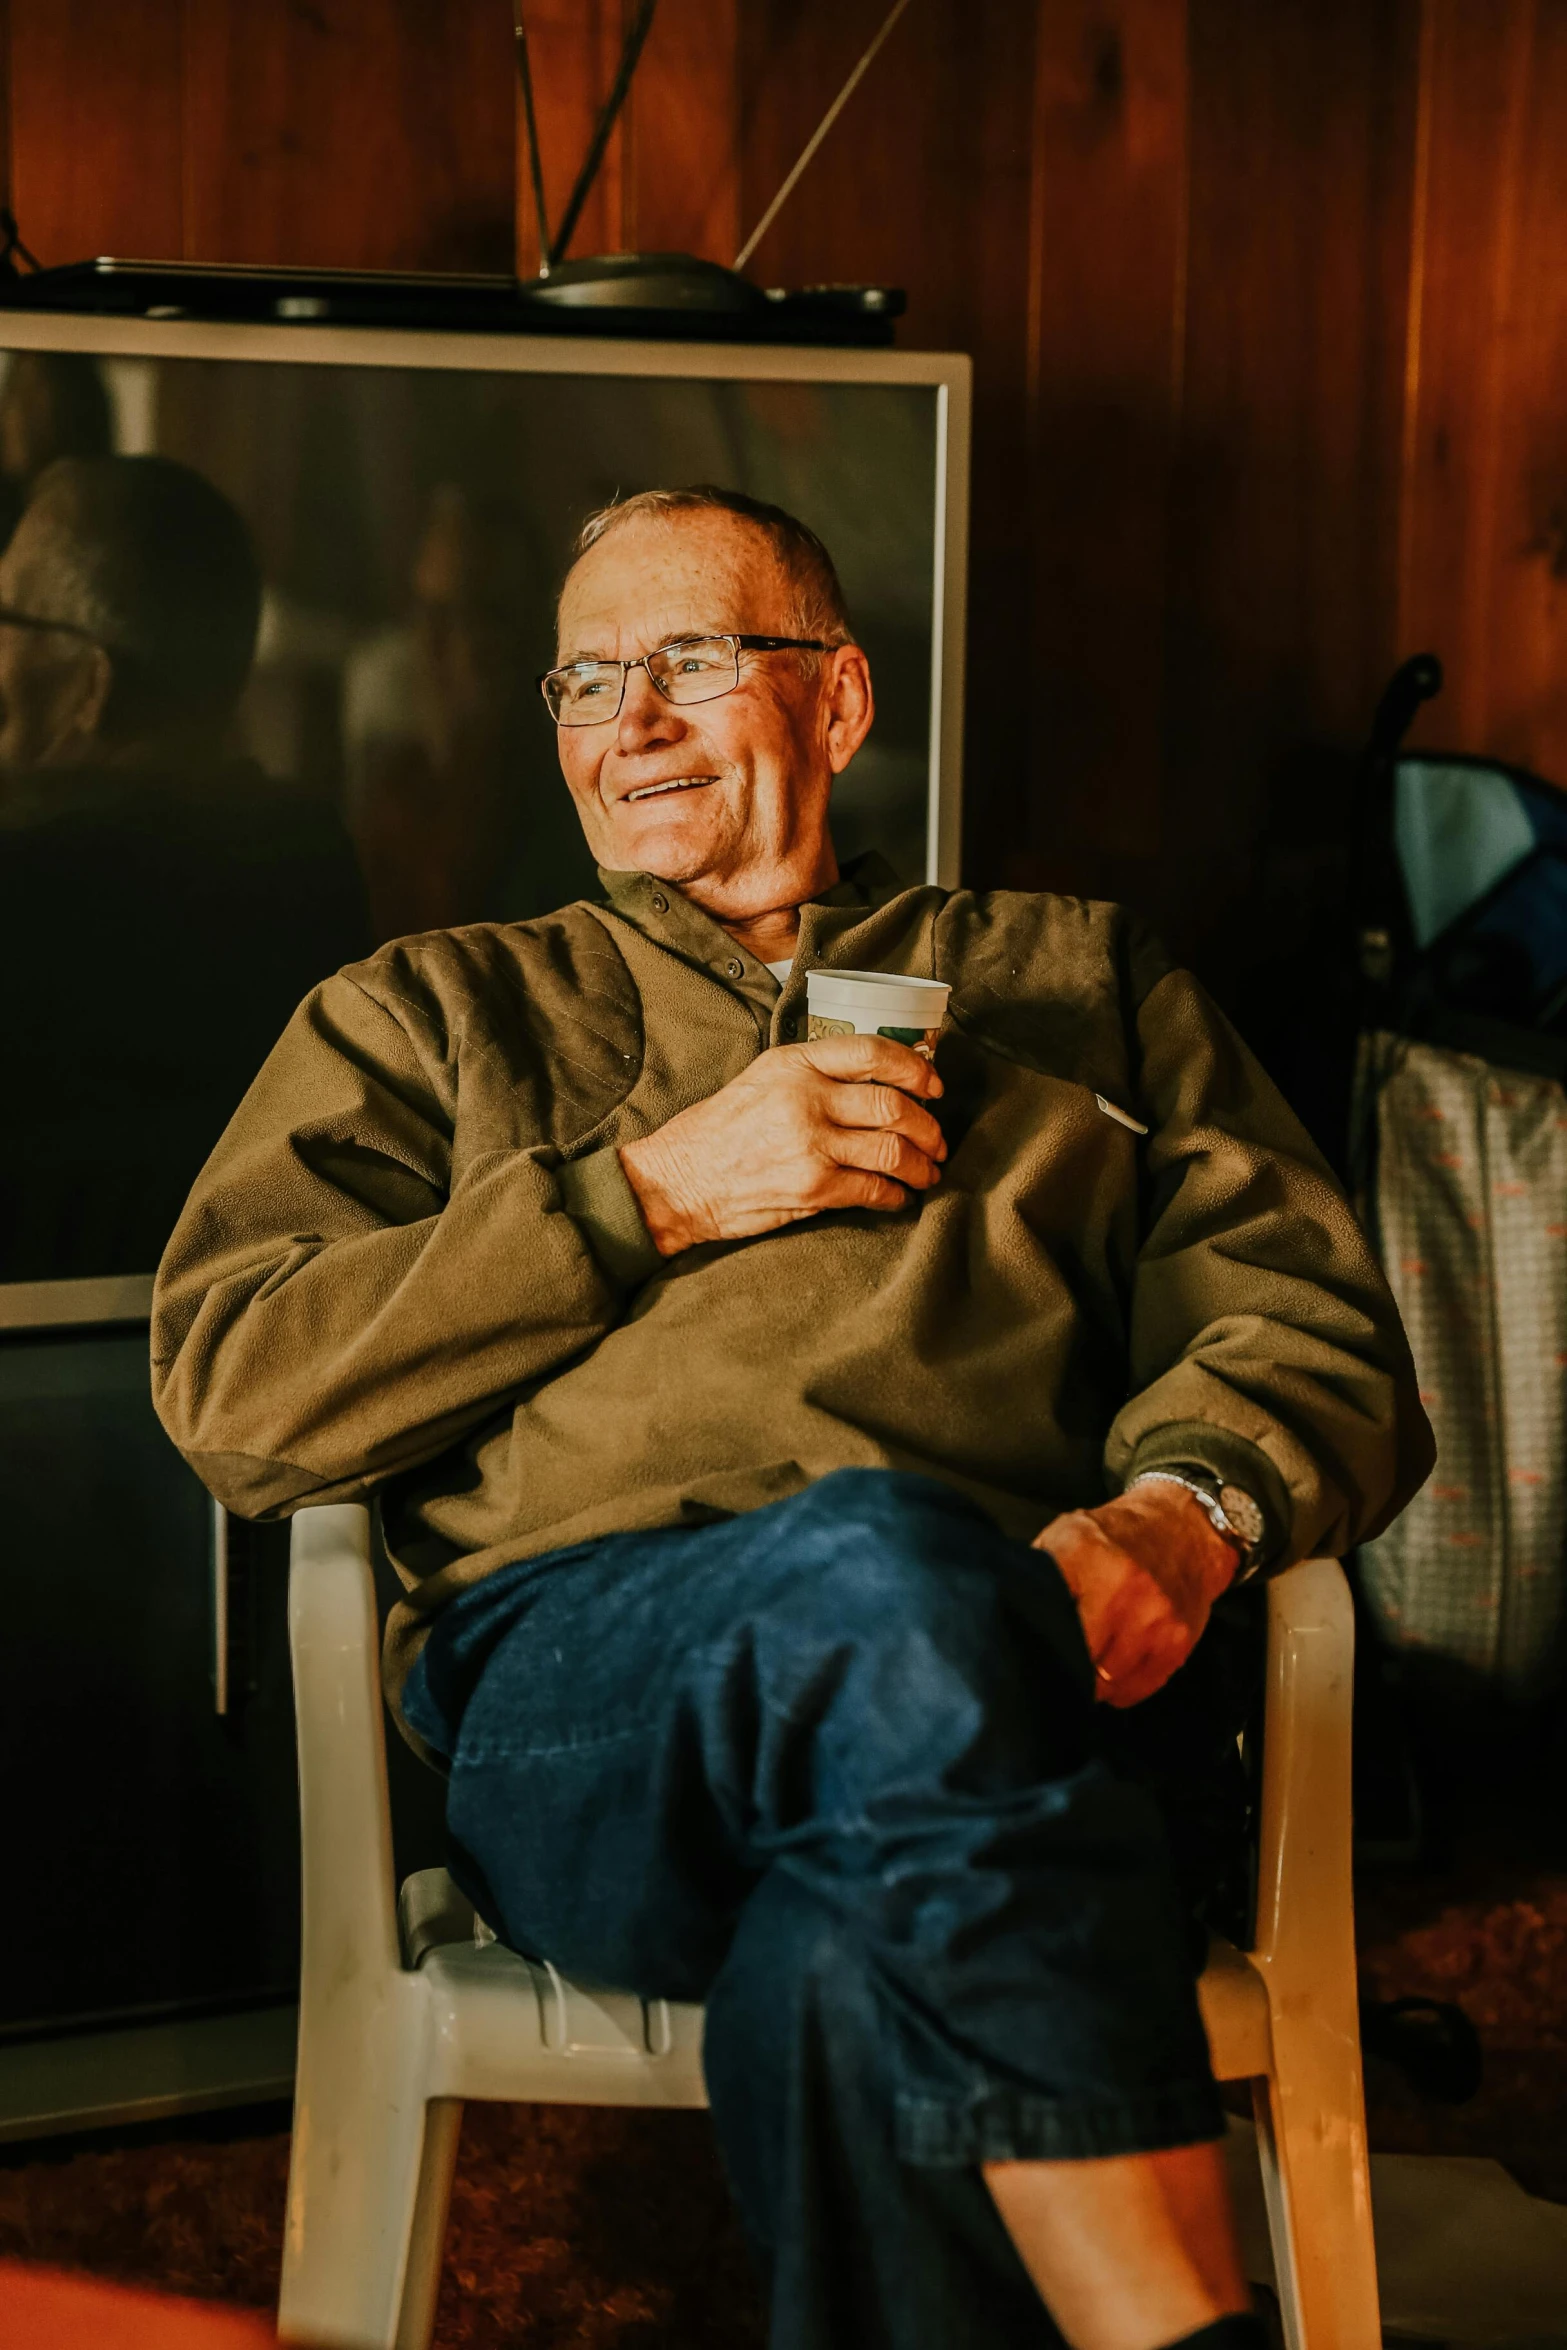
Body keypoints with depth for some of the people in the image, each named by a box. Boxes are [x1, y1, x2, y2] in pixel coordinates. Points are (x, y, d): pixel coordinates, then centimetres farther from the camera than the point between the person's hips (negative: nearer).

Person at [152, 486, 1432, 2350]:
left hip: (1012, 1663, 1)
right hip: (564, 1676, 0)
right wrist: (650, 1195, 2)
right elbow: (229, 1391, 9)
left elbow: (1318, 1332, 17)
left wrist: (1186, 1513, -8)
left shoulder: (1077, 980, 28)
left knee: (860, 1945, -39)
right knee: (877, 1572, -37)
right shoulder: (431, 1013, 26)